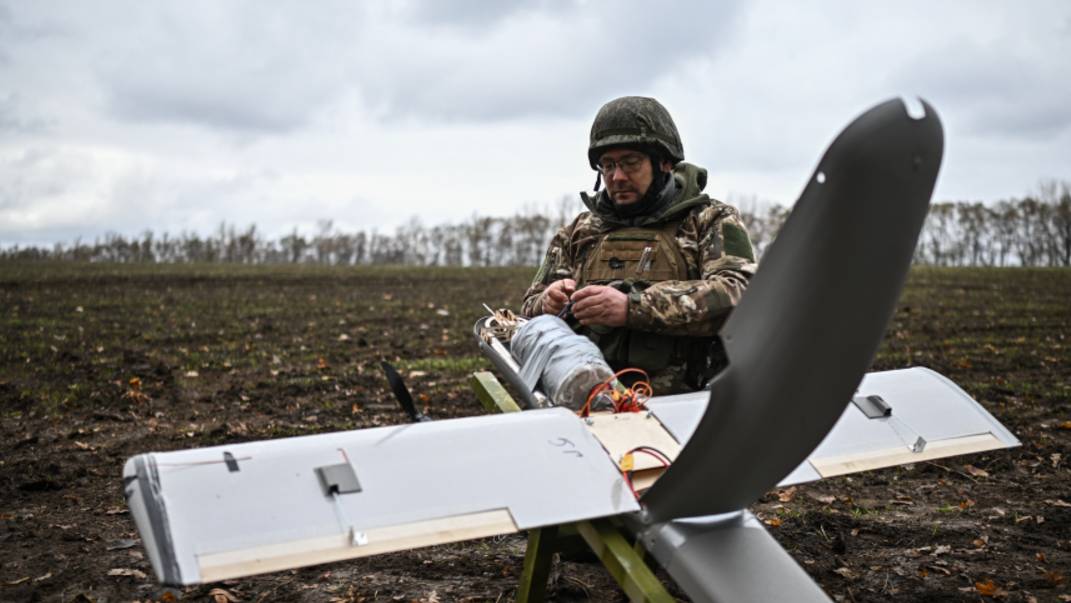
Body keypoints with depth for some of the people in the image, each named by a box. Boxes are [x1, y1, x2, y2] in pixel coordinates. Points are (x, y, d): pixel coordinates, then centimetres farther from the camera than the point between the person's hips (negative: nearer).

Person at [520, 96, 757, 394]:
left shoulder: (712, 222, 10)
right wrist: (548, 305, -1)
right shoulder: (579, 232, 23)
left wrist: (632, 307, -19)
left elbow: (736, 294, -9)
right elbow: (530, 311, 24)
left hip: (681, 400, -5)